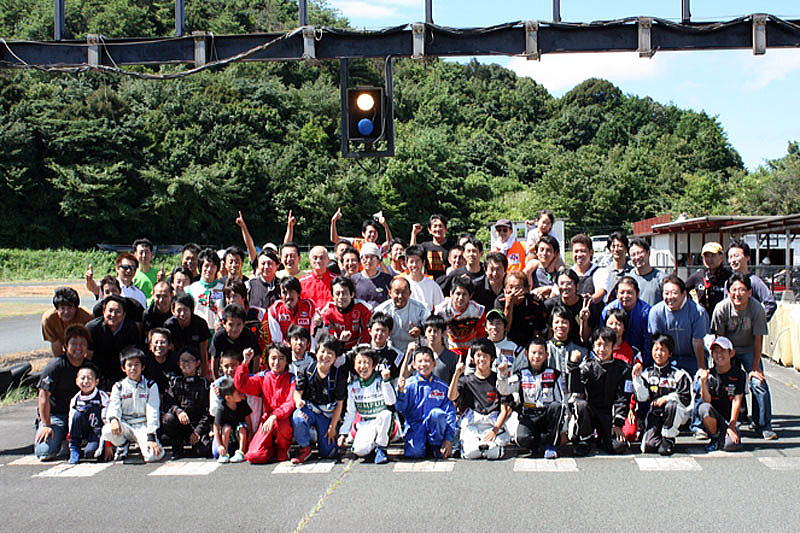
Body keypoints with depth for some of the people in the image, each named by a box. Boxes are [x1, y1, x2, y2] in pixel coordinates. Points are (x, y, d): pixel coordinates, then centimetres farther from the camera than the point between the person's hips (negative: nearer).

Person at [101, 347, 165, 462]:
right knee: (107, 430, -32)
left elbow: (152, 413, -5)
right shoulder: (118, 387, 7)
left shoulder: (151, 386, 2)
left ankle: (144, 444, 12)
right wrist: (113, 419, -31)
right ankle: (123, 445, 4)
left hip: (143, 426, -2)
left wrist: (151, 437, -15)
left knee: (153, 456, -28)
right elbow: (114, 407, -6)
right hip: (125, 426, 2)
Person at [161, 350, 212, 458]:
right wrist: (178, 411, -25)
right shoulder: (174, 382, 9)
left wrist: (198, 431, -11)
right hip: (179, 424, 2)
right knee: (168, 419, -31)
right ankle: (177, 448, -7)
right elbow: (167, 404, -2)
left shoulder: (203, 383, 5)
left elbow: (208, 411, 1)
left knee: (203, 451, -28)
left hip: (198, 424, -2)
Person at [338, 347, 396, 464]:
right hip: (365, 425, 1)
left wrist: (386, 381, -26)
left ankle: (381, 448, -17)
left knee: (386, 414, -38)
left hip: (382, 422, -1)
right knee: (359, 451, -29)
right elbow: (350, 412, 12)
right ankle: (372, 444, 8)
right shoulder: (352, 386, 5)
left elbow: (391, 401, -17)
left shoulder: (380, 381, -4)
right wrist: (343, 433, 7)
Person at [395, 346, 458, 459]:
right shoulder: (408, 384, 1)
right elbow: (400, 409, -4)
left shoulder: (442, 386, 4)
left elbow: (450, 413, 1)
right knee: (414, 452, -28)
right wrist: (401, 391, -22)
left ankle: (437, 446, -7)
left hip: (435, 427, 1)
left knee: (437, 413, -31)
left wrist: (449, 439, -8)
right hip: (414, 426, -1)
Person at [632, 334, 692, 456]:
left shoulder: (678, 374, 0)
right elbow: (642, 397, -4)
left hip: (675, 414, -1)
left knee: (671, 406, -39)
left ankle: (668, 439, -17)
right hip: (654, 413, 1)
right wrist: (637, 377, -12)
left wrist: (667, 398, -18)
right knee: (649, 445, -23)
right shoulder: (647, 373, 7)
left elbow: (686, 399, -4)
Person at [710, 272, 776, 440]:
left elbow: (758, 339, -14)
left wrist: (755, 368, -13)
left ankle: (763, 426, -1)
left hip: (749, 349, 0)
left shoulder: (757, 308, -22)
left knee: (758, 384, -13)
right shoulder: (721, 308, -22)